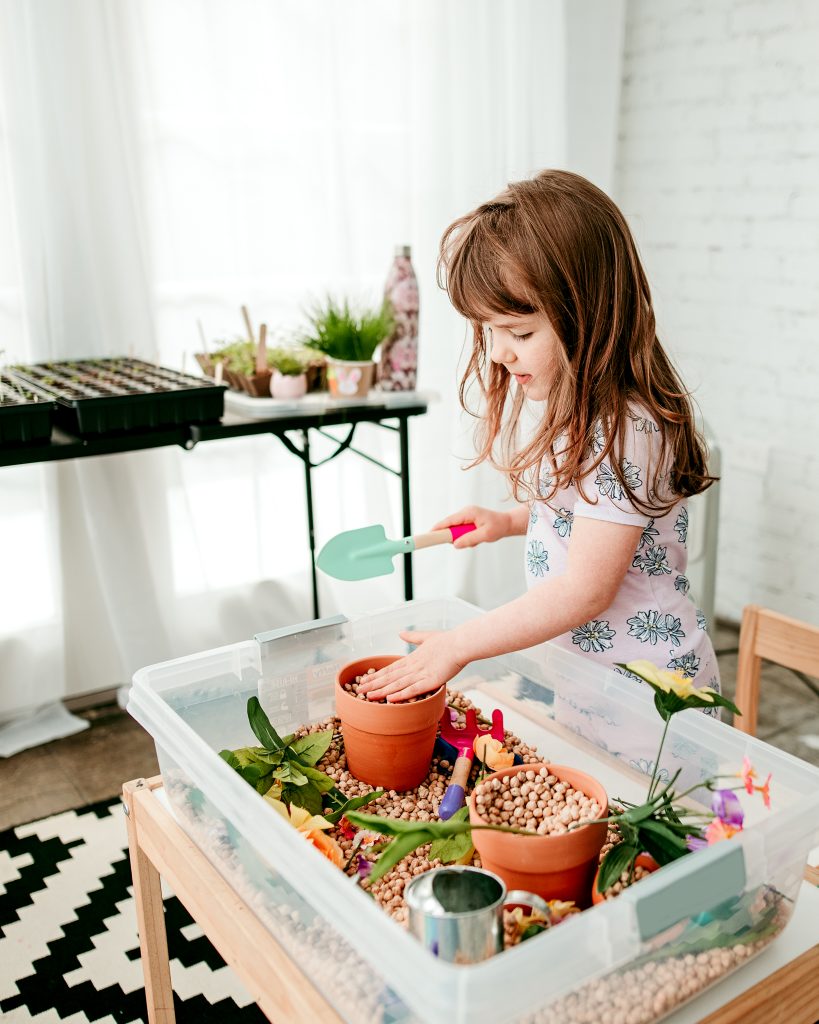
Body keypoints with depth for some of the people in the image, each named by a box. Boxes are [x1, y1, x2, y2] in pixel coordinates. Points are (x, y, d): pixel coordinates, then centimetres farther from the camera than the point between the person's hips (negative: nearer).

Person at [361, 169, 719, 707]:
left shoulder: (625, 433, -27)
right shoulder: (577, 408, 3)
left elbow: (584, 591, -27)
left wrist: (458, 646, -23)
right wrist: (509, 520, 5)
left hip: (649, 689, -8)